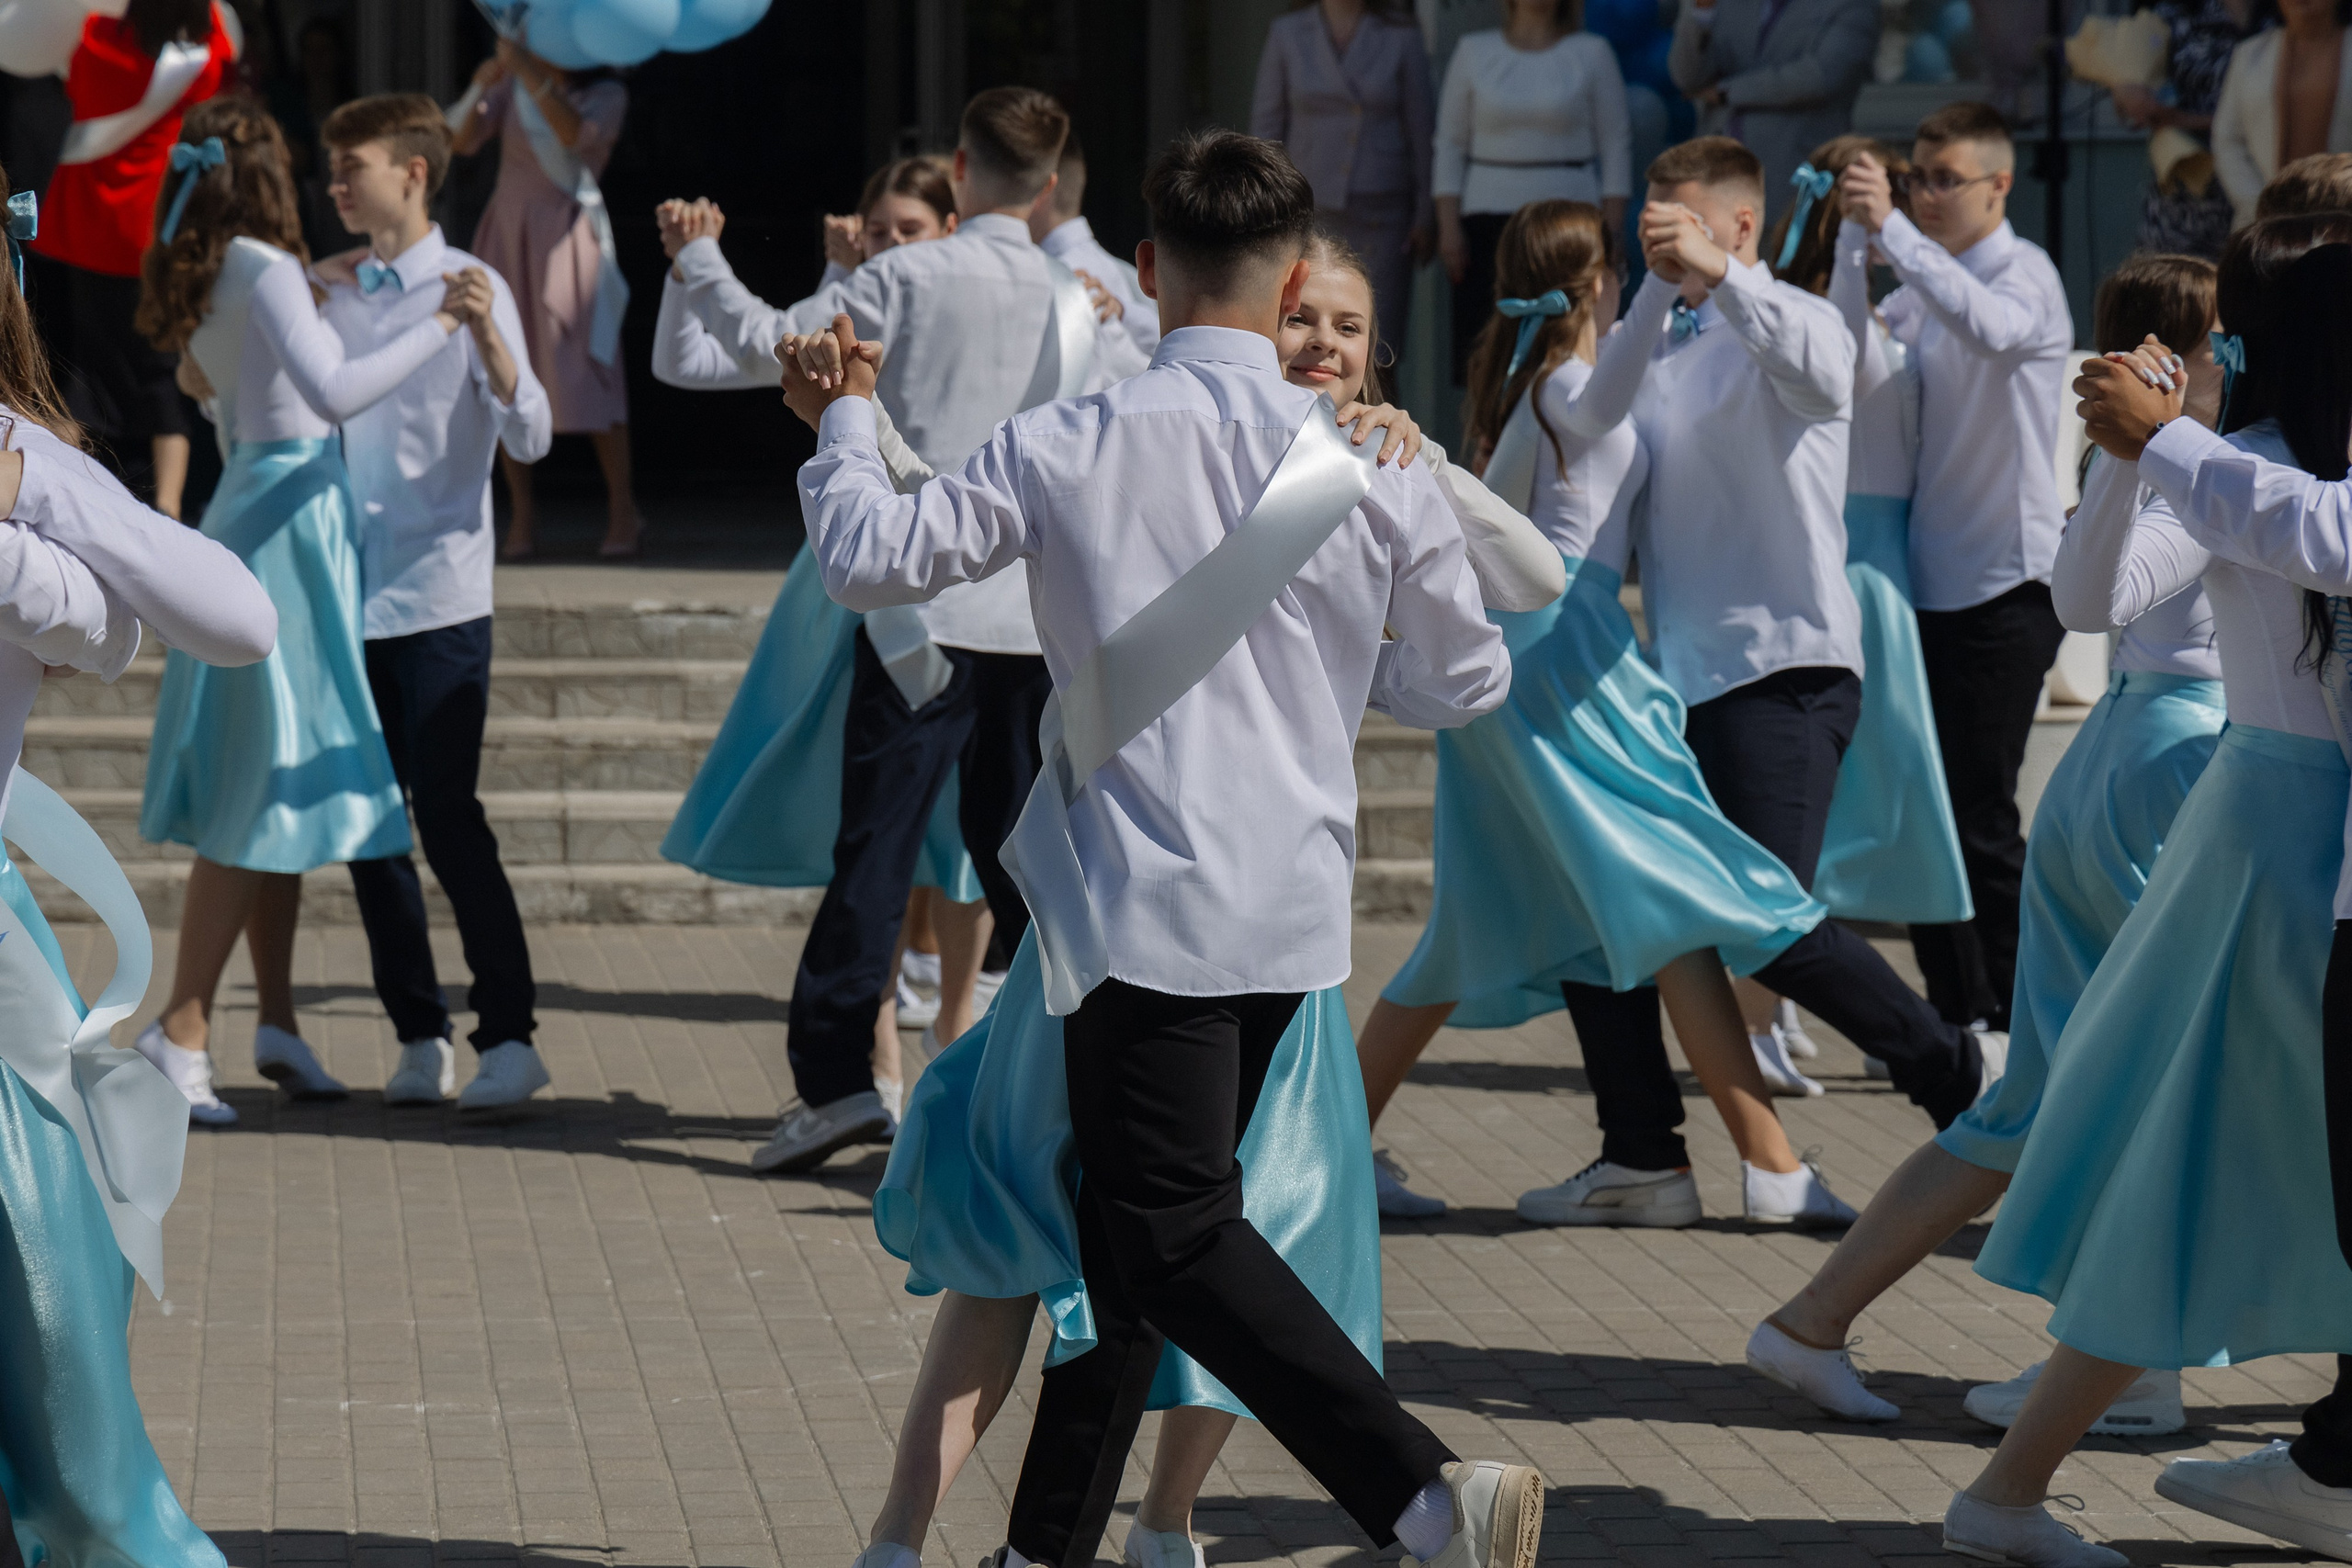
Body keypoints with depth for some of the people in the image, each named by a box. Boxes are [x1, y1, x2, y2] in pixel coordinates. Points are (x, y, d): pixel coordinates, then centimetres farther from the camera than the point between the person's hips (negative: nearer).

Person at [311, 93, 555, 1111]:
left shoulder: (468, 289, -4)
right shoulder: (330, 292, 10)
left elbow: (529, 438, -12)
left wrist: (488, 338, -27)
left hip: (439, 595, -5)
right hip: (349, 595, 5)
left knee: (448, 816, -8)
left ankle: (508, 1037, -1)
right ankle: (419, 1037, 14)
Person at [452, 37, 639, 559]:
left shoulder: (606, 95, 0)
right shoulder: (511, 87, 9)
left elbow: (575, 133, -21)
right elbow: (459, 140, 0)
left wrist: (530, 73, -28)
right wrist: (480, 87, -16)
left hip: (566, 238, -3)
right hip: (508, 232, 3)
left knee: (587, 369, -10)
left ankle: (622, 511, -5)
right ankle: (522, 512, 4)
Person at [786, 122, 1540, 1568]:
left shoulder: (1066, 448, -7)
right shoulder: (1372, 470, 0)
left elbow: (873, 558, -2)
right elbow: (1466, 684, 10)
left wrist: (847, 418, 17)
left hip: (1146, 904, -5)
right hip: (1294, 906, 5)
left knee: (1176, 1233, -6)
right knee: (1126, 1228, 16)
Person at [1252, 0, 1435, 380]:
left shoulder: (1402, 37, 2)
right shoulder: (1286, 35, 5)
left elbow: (1420, 129, 3)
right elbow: (1265, 127, 6)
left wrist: (1425, 215, -1)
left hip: (1381, 218, 0)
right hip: (1310, 214, 1)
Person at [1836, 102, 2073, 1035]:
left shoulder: (2024, 273, -10)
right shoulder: (1924, 283, 15)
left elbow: (1992, 326, -33)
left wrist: (1890, 229, -40)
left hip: (2008, 581, -8)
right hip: (1931, 576, 8)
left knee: (1979, 812, -7)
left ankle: (2009, 1020, 2)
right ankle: (1953, 1015, 20)